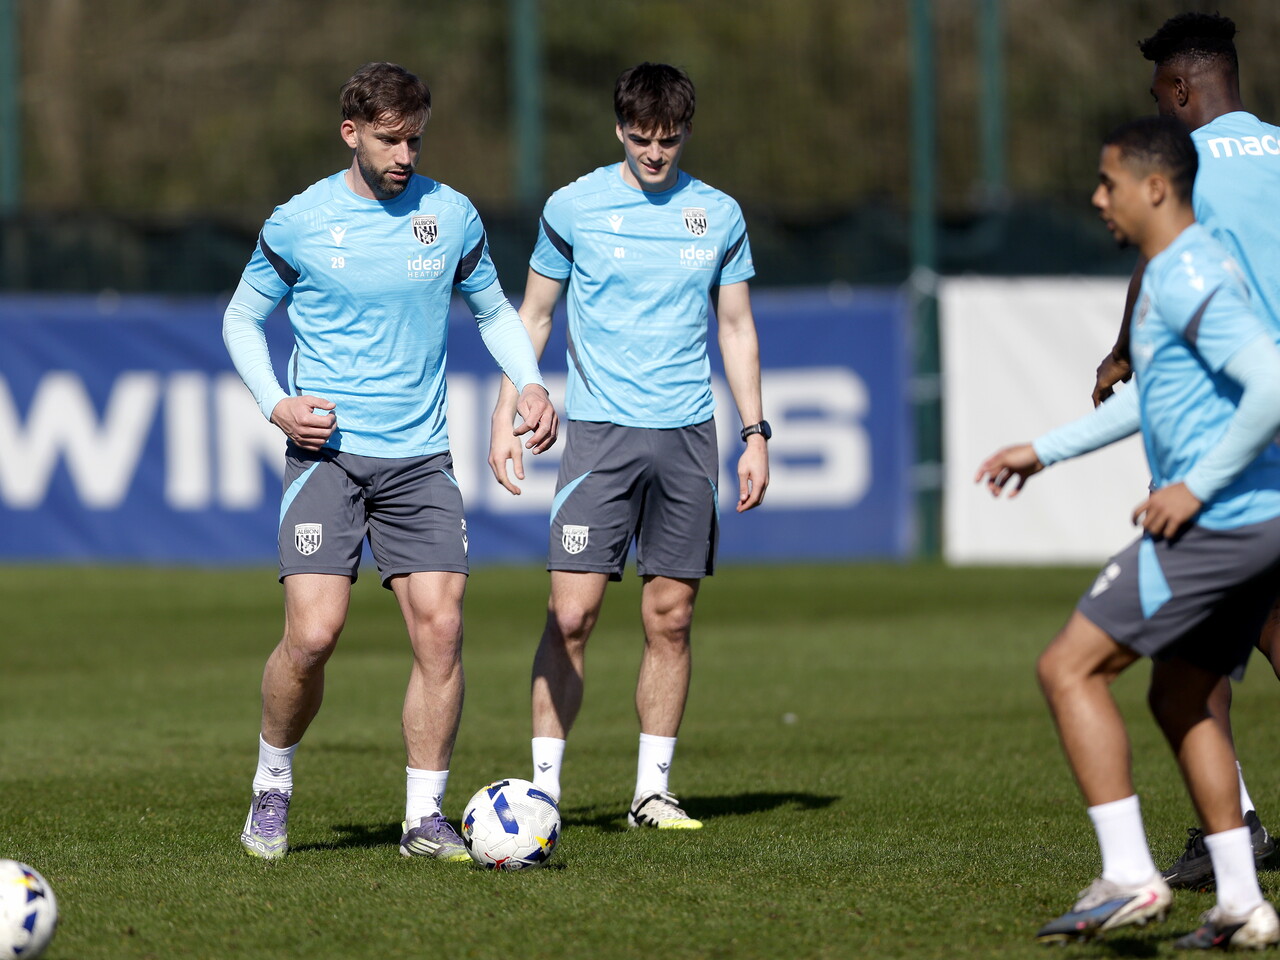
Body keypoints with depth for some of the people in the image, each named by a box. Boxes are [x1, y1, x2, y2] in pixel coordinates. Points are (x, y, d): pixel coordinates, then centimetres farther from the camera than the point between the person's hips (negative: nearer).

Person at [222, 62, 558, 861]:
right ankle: (273, 784, 11)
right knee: (314, 634, -14)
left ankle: (425, 816, 1)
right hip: (327, 451, -2)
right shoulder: (297, 224, -1)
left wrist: (530, 383, 2)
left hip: (420, 458, 2)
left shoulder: (451, 216, 5)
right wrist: (276, 404, -5)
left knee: (441, 626, -10)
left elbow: (494, 309, 20)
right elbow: (242, 318, 11)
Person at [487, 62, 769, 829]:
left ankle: (654, 790, 10)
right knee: (572, 614, -9)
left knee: (670, 619, 3)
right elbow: (533, 315, 9)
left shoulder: (718, 216, 7)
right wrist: (507, 416, 1)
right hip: (600, 430, -2)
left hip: (687, 435, 2)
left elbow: (737, 328, 14)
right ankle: (544, 785, -3)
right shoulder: (574, 207, 1)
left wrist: (756, 433, 7)